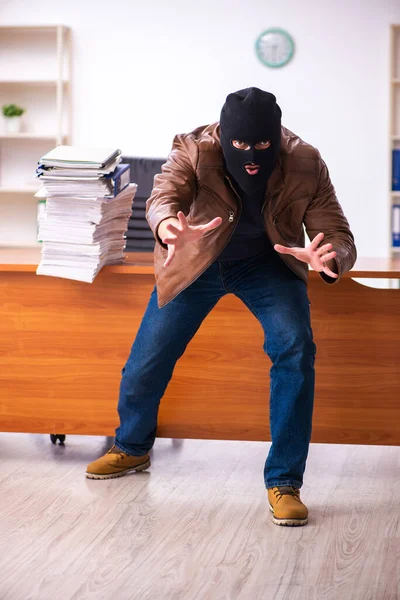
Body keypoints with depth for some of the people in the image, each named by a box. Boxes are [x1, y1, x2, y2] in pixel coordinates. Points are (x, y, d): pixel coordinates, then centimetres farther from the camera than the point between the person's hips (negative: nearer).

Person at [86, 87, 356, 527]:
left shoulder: (305, 165, -25)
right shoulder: (194, 151, -27)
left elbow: (339, 237, -25)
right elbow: (163, 197, -43)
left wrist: (326, 259, -50)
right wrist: (170, 228, -68)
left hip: (268, 261, 0)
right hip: (197, 262, 1)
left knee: (296, 347, -25)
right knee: (147, 357, 0)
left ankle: (284, 481, -15)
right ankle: (131, 448, 33)